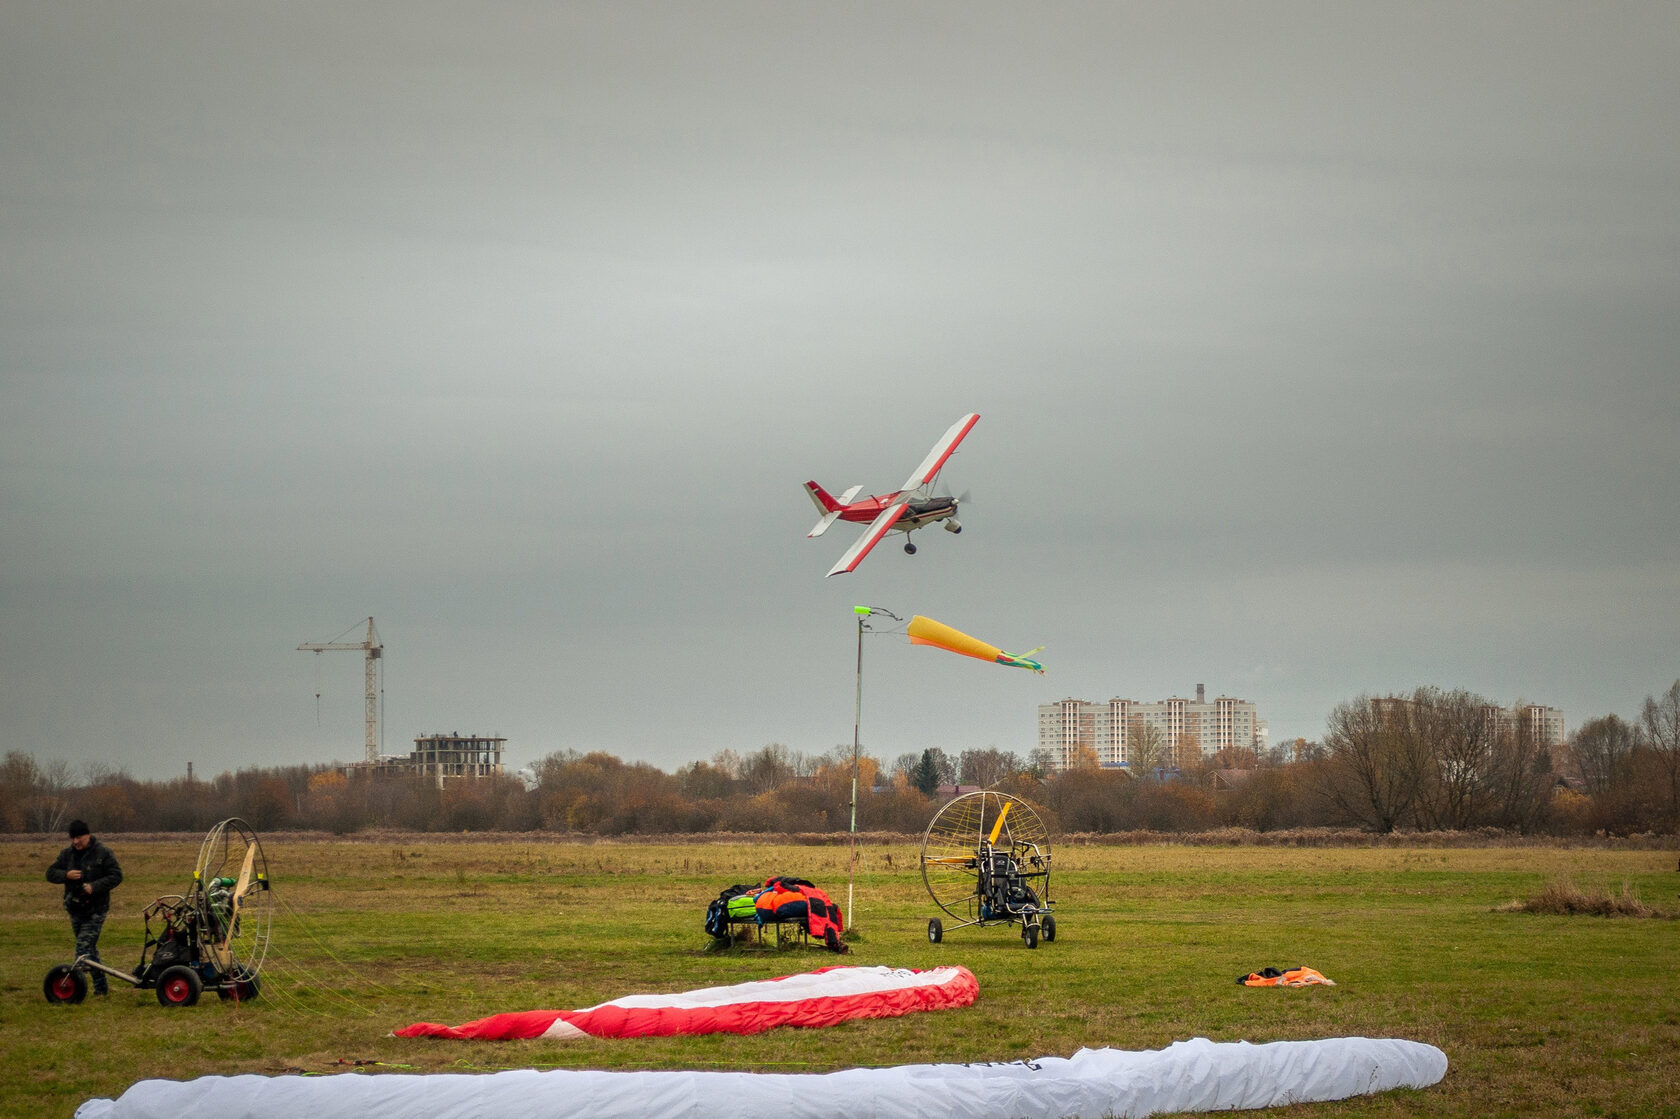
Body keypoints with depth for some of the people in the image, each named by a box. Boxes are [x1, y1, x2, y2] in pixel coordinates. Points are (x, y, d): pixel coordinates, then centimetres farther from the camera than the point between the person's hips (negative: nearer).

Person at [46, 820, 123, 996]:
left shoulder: (103, 853, -7)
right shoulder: (67, 854, 8)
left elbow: (116, 876, -9)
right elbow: (50, 873, 7)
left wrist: (94, 887, -21)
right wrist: (66, 875, -15)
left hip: (95, 910, -6)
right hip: (75, 909, 6)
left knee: (84, 946, -16)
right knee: (90, 948, 13)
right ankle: (101, 986, 21)